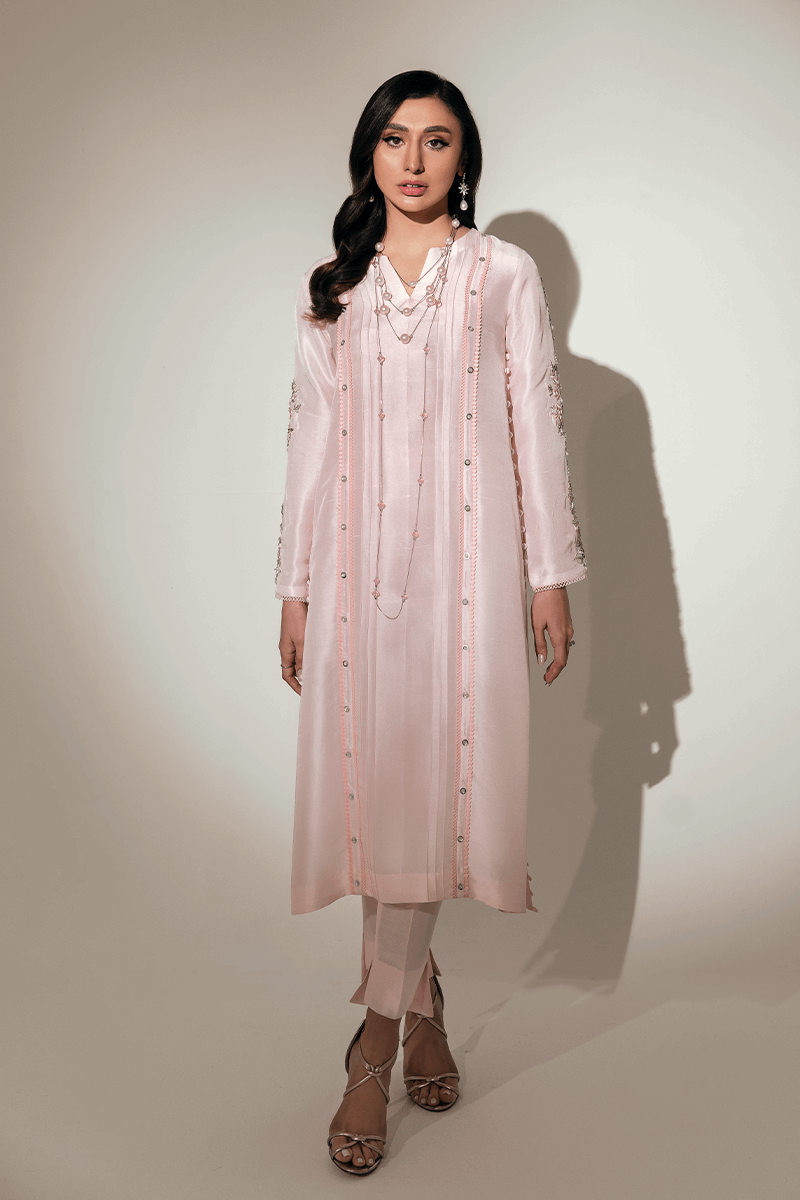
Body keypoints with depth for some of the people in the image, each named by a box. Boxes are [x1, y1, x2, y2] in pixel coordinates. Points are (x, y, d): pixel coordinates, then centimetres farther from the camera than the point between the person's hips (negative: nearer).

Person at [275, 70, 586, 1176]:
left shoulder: (506, 274, 8)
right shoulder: (329, 286, 13)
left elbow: (536, 423, 4)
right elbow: (312, 438, 11)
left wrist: (552, 573, -1)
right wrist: (295, 585, 8)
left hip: (466, 554, -2)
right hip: (358, 556, 2)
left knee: (435, 773, -4)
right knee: (373, 775, 1)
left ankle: (380, 1030, 10)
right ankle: (421, 996, 21)